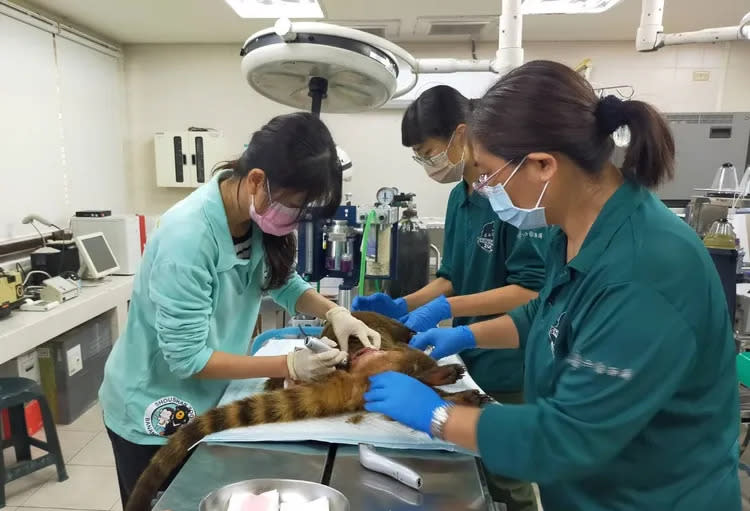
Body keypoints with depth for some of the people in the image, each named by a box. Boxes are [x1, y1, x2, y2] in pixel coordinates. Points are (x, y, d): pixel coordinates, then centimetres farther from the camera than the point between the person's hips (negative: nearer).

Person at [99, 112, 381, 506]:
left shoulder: (258, 218, -12)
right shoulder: (188, 236, -33)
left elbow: (284, 282, 2)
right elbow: (187, 358, -29)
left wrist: (333, 312, -17)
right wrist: (289, 366, -30)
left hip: (206, 402, 7)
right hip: (153, 412, -6)